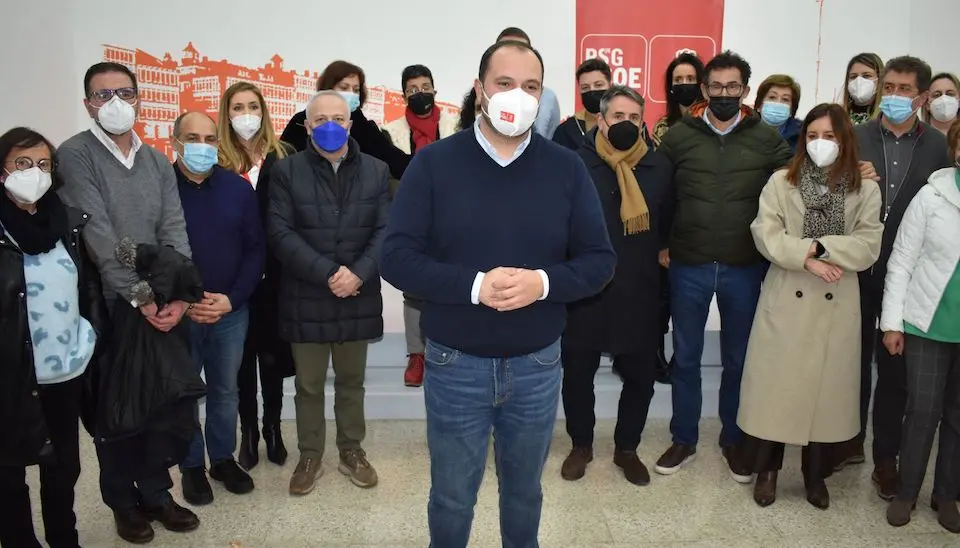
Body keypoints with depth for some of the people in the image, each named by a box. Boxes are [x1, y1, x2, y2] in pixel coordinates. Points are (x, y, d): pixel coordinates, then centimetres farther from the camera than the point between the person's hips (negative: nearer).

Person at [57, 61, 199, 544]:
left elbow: (174, 231, 0)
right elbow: (97, 235, -15)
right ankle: (123, 501, 25)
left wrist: (178, 294, -14)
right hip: (106, 305, -4)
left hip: (159, 306, 4)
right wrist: (139, 296, -17)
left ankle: (155, 493, 26)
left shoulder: (157, 162, 9)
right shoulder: (75, 156, -7)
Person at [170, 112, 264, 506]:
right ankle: (191, 466, 27)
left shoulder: (238, 188, -1)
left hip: (231, 311, 2)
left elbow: (255, 248, 0)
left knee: (225, 389, 15)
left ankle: (223, 459, 32)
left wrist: (232, 298, -9)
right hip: (178, 313, -2)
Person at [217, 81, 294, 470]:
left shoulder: (284, 156, 0)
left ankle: (273, 429, 26)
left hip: (274, 270, 0)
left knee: (272, 350, 11)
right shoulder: (217, 160, 0)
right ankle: (248, 432, 24)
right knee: (243, 352, 11)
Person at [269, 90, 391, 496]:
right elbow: (281, 233, -10)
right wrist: (327, 273, -19)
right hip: (306, 298, -1)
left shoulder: (376, 171, 4)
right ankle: (309, 457, 27)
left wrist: (359, 274, -17)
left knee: (352, 382, 15)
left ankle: (352, 451, 31)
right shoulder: (287, 171, -2)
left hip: (358, 297, 2)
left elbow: (386, 230, -2)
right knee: (309, 385, 11)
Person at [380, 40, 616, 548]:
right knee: (451, 498, 15)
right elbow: (397, 257, -11)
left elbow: (599, 260, -2)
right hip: (454, 364, -1)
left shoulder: (567, 168, -1)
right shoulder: (433, 163, -7)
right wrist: (473, 284, -25)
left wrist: (543, 282, -21)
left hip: (537, 364, 2)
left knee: (524, 490, 22)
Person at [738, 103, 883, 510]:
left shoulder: (865, 189, 3)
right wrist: (807, 258, -18)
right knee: (775, 384, 3)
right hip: (786, 299, -1)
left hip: (836, 305, 1)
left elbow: (868, 248, -5)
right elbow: (765, 235, -7)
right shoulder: (780, 182, 2)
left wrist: (820, 246, -16)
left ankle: (815, 474, 25)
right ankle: (766, 468, 18)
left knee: (826, 386, 8)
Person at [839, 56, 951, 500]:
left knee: (894, 370, 9)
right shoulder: (855, 137, 0)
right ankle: (849, 442, 30)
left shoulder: (939, 147, 1)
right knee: (853, 361, 13)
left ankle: (885, 459, 22)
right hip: (856, 271, 0)